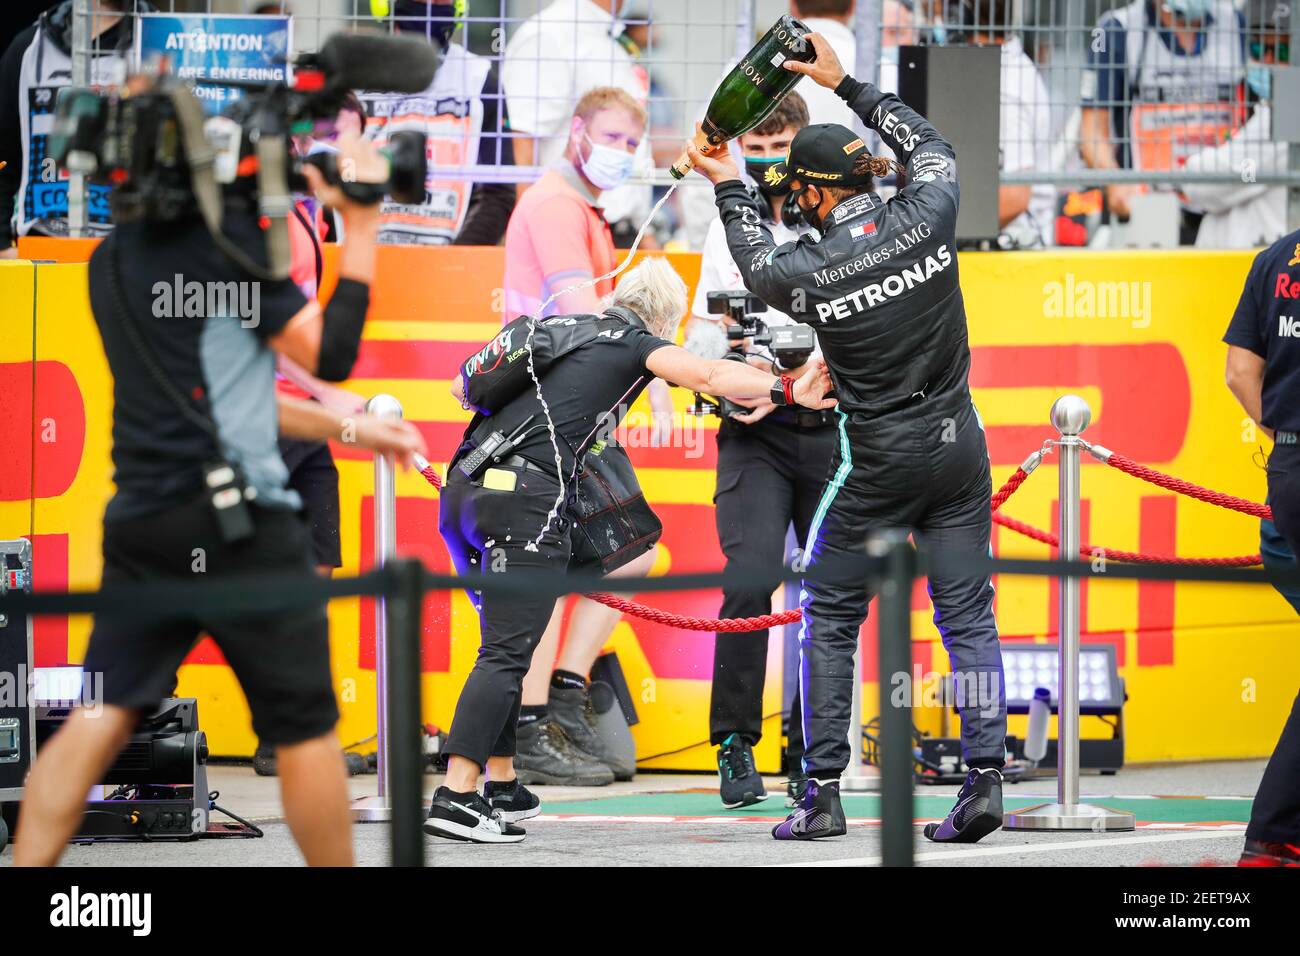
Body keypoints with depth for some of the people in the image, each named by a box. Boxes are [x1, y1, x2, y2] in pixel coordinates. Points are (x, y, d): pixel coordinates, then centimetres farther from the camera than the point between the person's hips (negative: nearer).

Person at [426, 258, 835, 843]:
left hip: (461, 488, 7)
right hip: (526, 497, -7)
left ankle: (502, 786, 20)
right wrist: (787, 391, -7)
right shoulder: (637, 343, 10)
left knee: (504, 643, 19)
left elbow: (463, 386, 32)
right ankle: (456, 798, -19)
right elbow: (706, 375, -8)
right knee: (506, 652, -10)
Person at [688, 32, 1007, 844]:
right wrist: (846, 85, 20)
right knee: (968, 615, 5)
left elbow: (758, 261, 12)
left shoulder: (807, 272, -13)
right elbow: (928, 144, 15)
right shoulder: (928, 218, -7)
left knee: (831, 619, 9)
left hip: (879, 464, -3)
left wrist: (728, 187, 26)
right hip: (958, 444, 3)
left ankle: (823, 793, 6)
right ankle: (986, 781, -4)